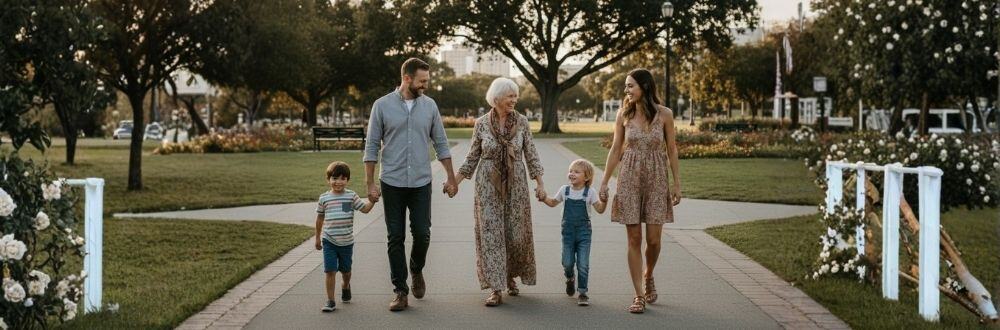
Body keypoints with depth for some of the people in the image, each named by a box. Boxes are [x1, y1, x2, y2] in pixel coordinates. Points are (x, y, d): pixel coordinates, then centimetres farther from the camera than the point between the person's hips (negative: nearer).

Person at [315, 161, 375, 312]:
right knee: (330, 271, -9)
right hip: (329, 241, -1)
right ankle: (330, 301, -3)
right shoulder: (324, 198, -1)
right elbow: (320, 218, 10)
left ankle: (346, 286, 48)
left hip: (346, 242, 1)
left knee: (345, 270, 18)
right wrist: (317, 237, 15)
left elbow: (365, 208, -8)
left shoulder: (351, 196, -3)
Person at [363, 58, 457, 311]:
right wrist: (370, 184, -5)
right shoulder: (383, 105, -3)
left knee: (422, 234, -1)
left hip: (421, 183, 2)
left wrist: (451, 178, 7)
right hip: (392, 183, -1)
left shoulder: (429, 106, 4)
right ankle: (400, 291, 10)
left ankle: (417, 270, 30)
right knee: (395, 238, 2)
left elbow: (440, 144, 9)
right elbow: (372, 147, -1)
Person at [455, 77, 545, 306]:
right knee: (491, 234, -4)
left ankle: (511, 277, 31)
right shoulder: (481, 124, -2)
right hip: (488, 186, -1)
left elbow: (531, 156, 2)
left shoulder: (522, 122, -1)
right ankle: (496, 289, 0)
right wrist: (455, 181, 2)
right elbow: (473, 157, 6)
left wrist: (540, 183, -5)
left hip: (516, 185, 1)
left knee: (516, 233, 6)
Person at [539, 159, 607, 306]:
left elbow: (600, 210, -7)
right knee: (567, 263, 1)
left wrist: (604, 201, -25)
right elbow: (553, 202, 18)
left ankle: (582, 292, 8)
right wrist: (544, 198, 1)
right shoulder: (564, 190, 5)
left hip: (584, 233, -2)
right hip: (568, 232, 2)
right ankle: (569, 278, 35)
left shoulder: (590, 193, -3)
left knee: (583, 265, -4)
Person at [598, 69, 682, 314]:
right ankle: (639, 294, 7)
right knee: (634, 239, -1)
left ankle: (648, 275, 30)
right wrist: (604, 182, 5)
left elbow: (671, 150, 3)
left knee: (653, 239, -2)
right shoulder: (623, 114, 1)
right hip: (629, 180, 1)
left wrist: (677, 184, 0)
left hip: (656, 179, -1)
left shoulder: (664, 114, -3)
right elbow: (616, 150, 6)